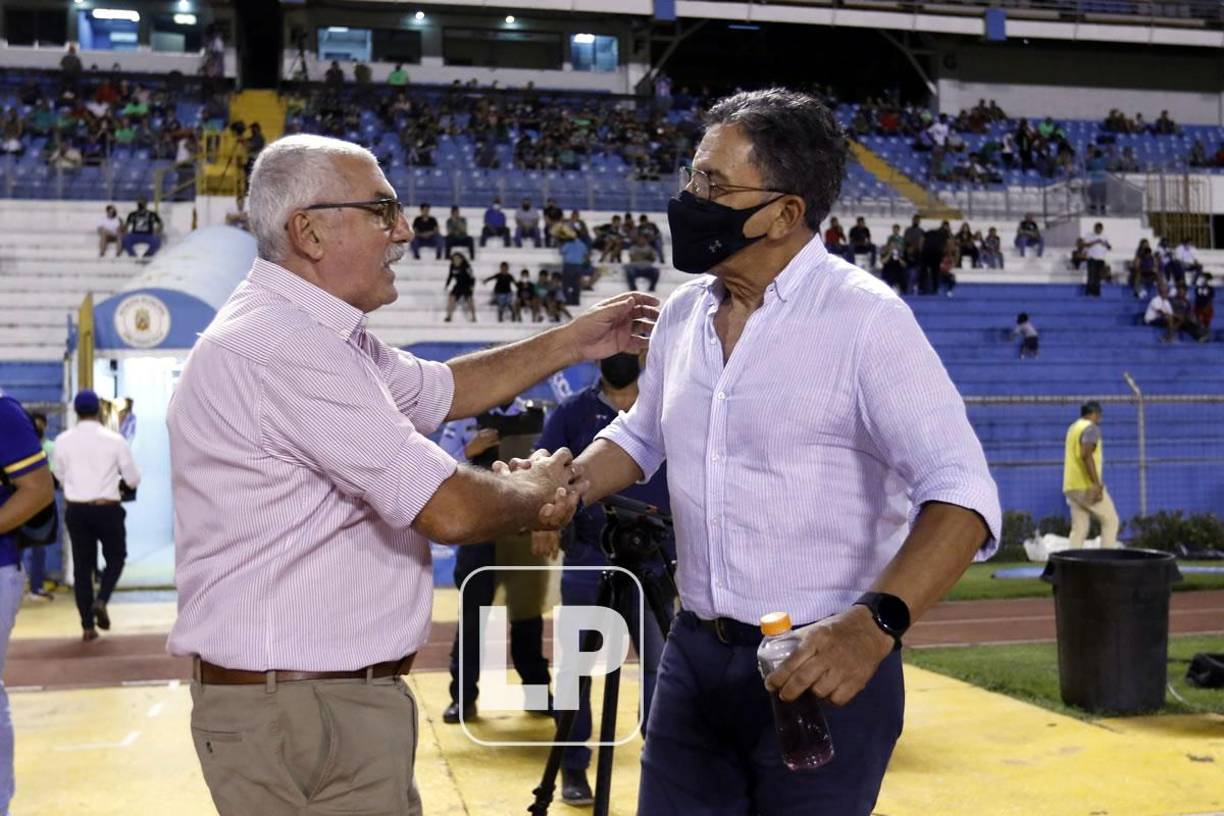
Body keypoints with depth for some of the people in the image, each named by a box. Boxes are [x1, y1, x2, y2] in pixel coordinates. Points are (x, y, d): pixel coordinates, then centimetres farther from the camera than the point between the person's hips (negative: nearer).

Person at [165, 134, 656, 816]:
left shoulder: (312, 333, 10)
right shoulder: (285, 346, -23)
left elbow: (439, 390, 22)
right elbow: (450, 510, -24)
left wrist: (573, 343, 18)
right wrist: (538, 489, -3)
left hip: (330, 689, 10)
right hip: (305, 709, -10)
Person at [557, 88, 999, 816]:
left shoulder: (864, 317, -16)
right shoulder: (683, 312, 4)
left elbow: (960, 492, -22)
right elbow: (641, 435, 21)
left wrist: (875, 623, -36)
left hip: (823, 665, -5)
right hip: (695, 653, 6)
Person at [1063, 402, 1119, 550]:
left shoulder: (1072, 428, 19)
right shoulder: (1091, 428, -8)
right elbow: (1086, 455, -23)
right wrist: (1097, 484, -25)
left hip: (1071, 486, 8)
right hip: (1087, 486, -8)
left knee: (1078, 528, 6)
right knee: (1111, 520, 2)